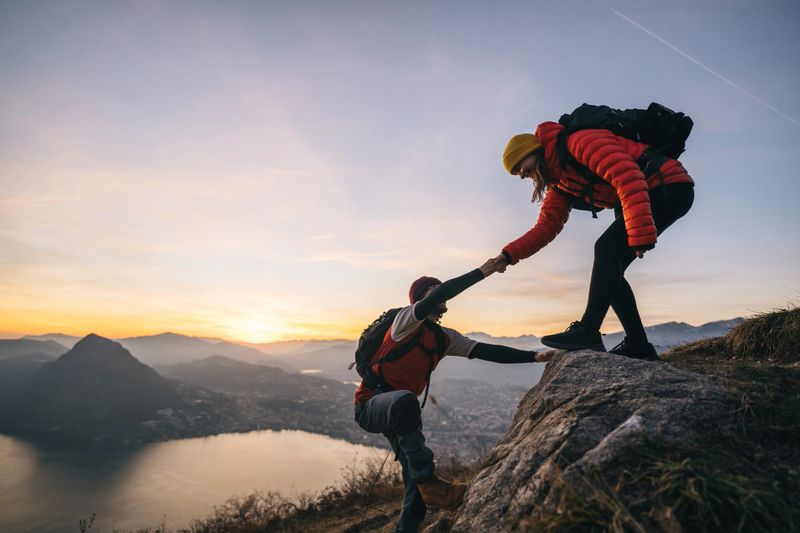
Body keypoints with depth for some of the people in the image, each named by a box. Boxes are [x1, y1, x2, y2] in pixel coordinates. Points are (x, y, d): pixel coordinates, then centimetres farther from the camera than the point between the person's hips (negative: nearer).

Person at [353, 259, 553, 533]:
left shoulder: (445, 338, 7)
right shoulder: (406, 319, -14)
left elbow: (486, 351, 0)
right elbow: (441, 293, -31)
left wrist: (533, 356, -7)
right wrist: (481, 272, -27)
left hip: (400, 410, 7)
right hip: (370, 405, -7)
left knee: (416, 479, 0)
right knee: (405, 400, -39)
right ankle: (429, 481, -26)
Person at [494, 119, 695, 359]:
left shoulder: (579, 142, -18)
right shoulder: (559, 184, 10)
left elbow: (627, 177, -29)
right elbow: (545, 227, 5)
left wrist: (641, 234, -34)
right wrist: (509, 255, -8)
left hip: (671, 187, -9)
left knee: (606, 248, -21)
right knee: (608, 269, 2)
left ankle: (587, 330, -22)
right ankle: (638, 344, 7)